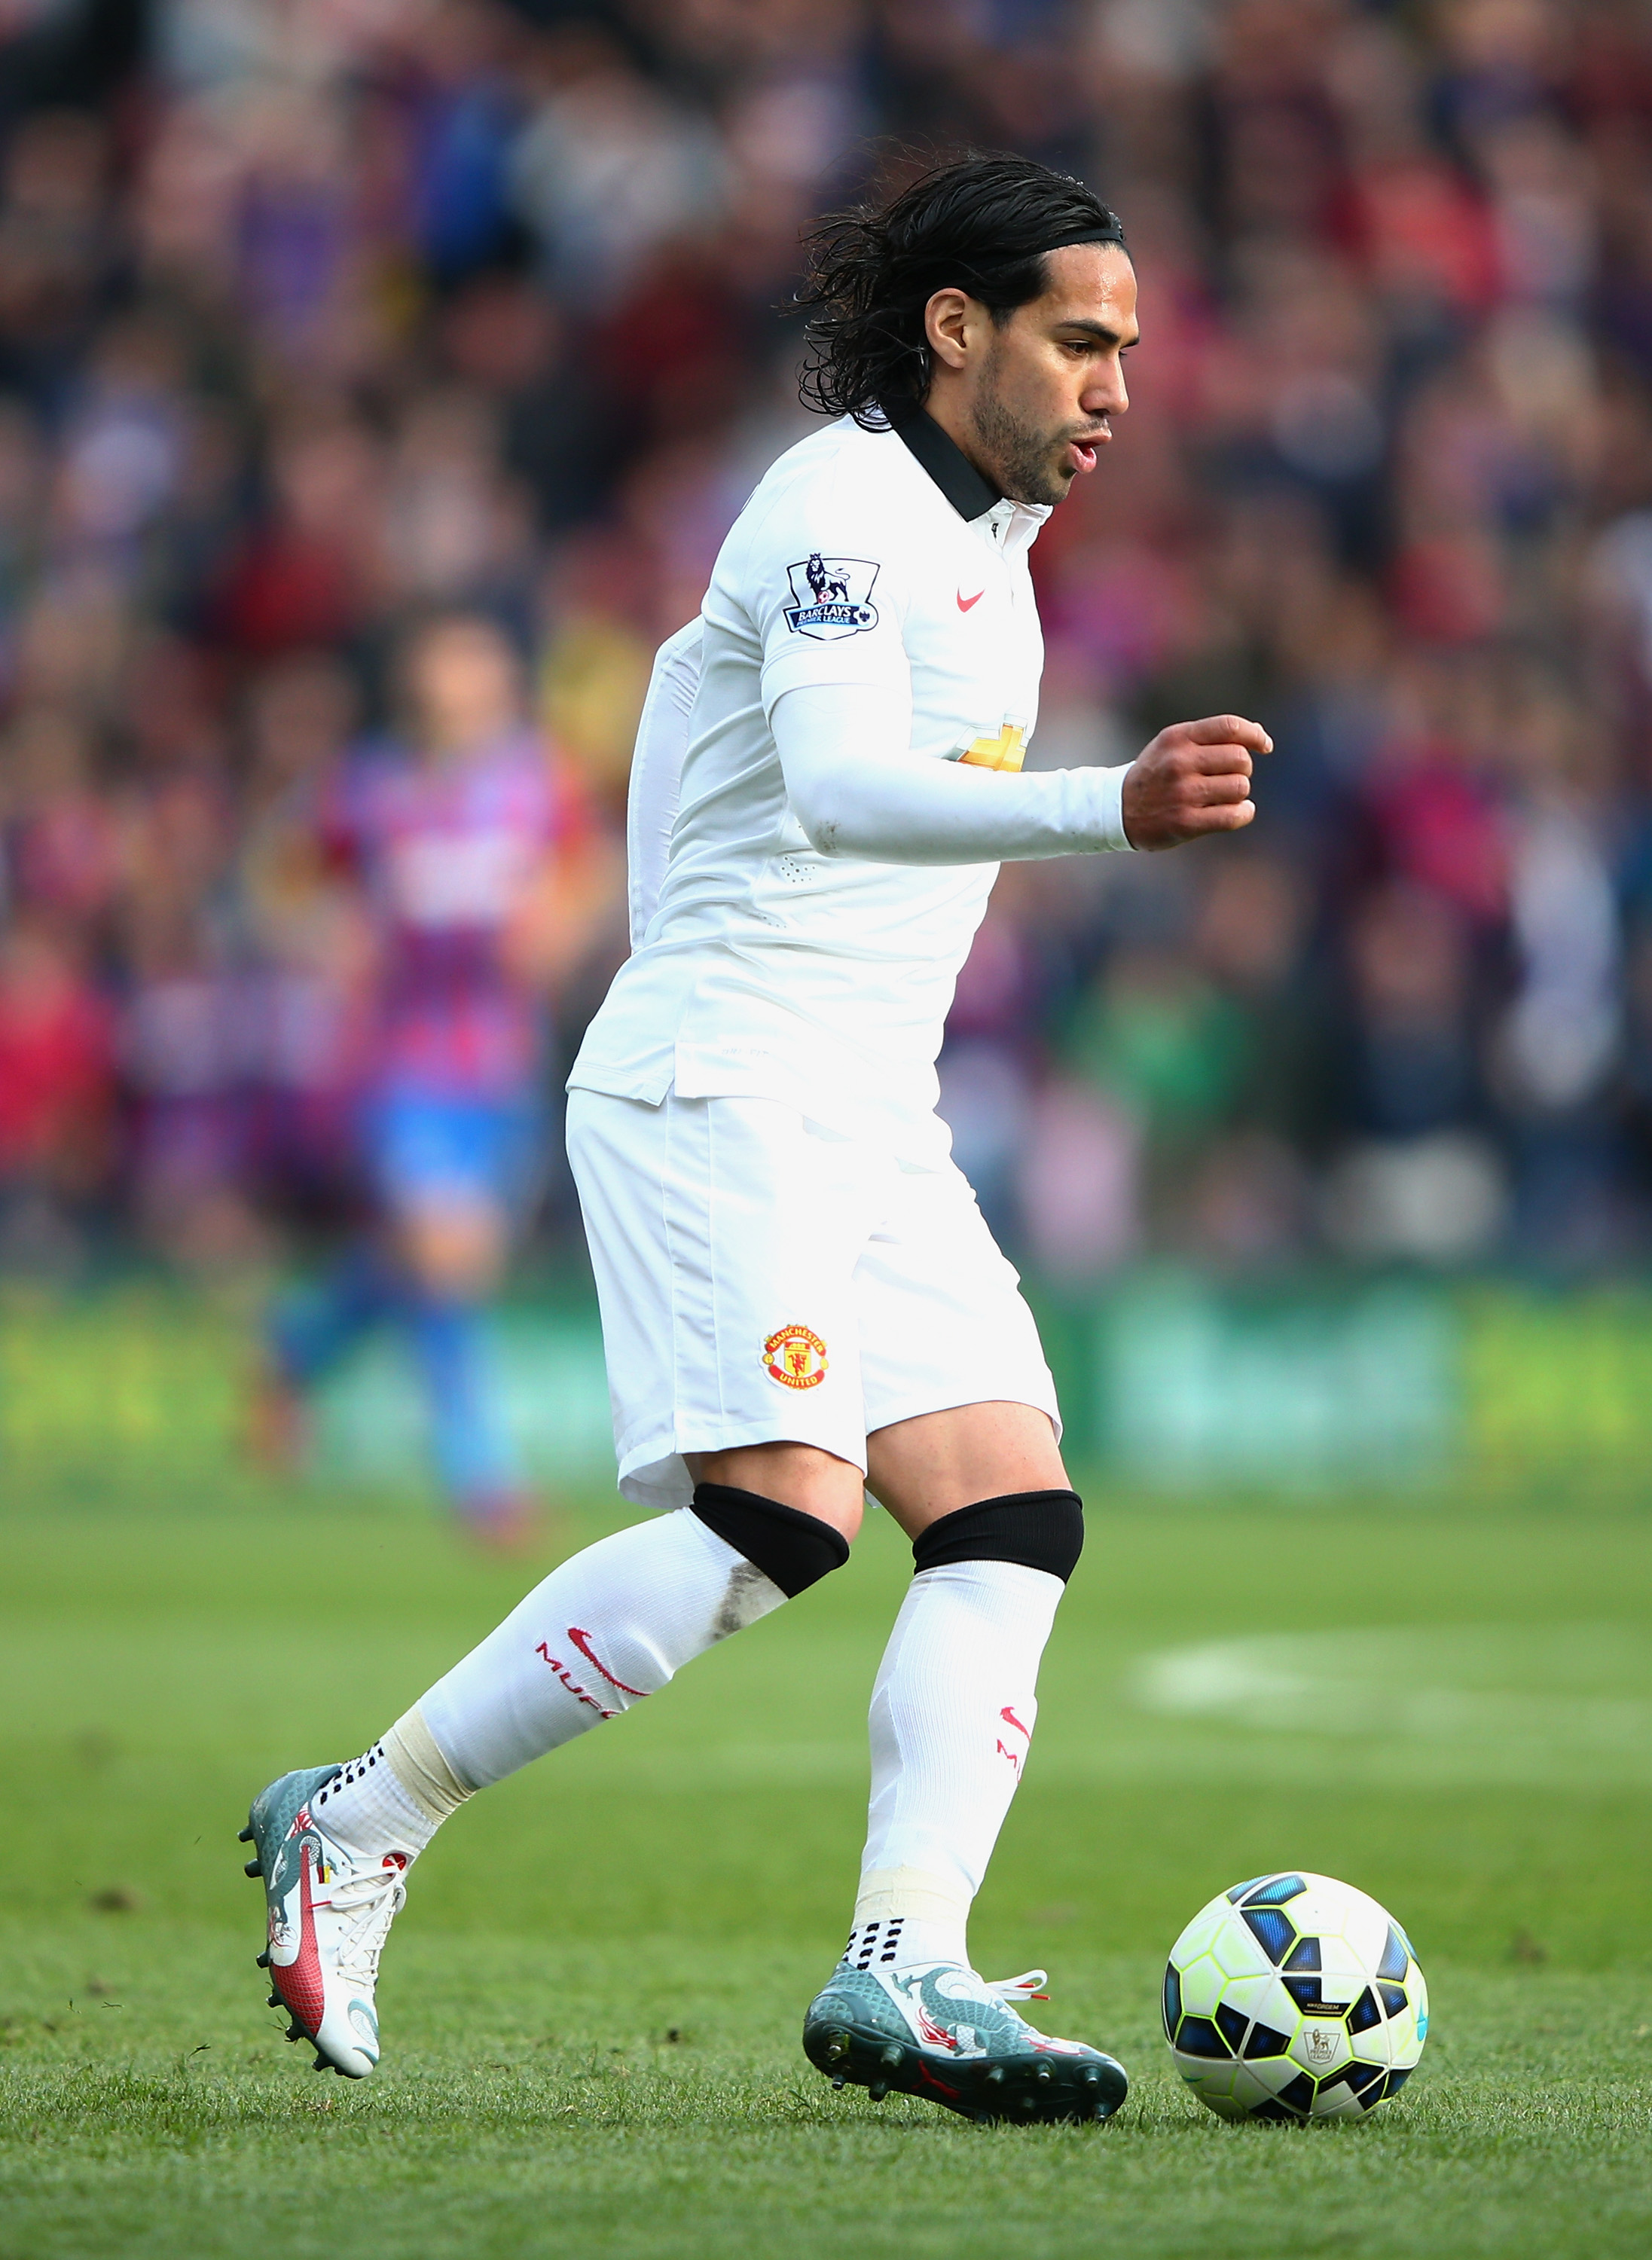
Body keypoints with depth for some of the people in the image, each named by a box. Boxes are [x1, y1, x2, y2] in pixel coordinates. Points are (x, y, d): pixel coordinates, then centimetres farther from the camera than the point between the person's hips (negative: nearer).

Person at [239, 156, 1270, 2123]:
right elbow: (839, 784, -30)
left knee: (1013, 1519, -6)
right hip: (713, 1094, -10)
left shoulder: (976, 536, 17)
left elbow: (687, 675, 31)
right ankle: (356, 1828, -8)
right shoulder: (842, 505, -12)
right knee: (782, 1519, -21)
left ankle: (903, 1970, -15)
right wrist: (1112, 807, -44)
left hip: (869, 1131, 10)